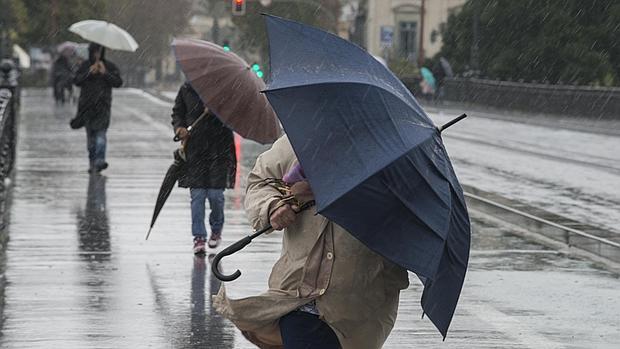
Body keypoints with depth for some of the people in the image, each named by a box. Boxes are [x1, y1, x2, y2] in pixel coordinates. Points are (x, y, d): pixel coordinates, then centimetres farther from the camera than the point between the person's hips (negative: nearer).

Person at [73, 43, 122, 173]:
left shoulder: (109, 66, 4)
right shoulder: (85, 65, 10)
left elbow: (118, 82, -4)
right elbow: (76, 81, 1)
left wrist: (105, 73, -14)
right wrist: (88, 73, -12)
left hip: (102, 104, -3)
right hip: (87, 104, 3)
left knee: (100, 131, -16)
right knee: (90, 133, 6)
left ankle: (99, 160, -24)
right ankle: (92, 161, 13)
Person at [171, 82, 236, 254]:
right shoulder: (186, 90, 4)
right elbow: (177, 112, 17)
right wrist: (179, 127, -3)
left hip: (219, 150, -2)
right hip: (194, 148, 2)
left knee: (215, 194, -2)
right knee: (197, 194, 0)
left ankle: (216, 229, 25)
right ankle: (199, 236, 7)